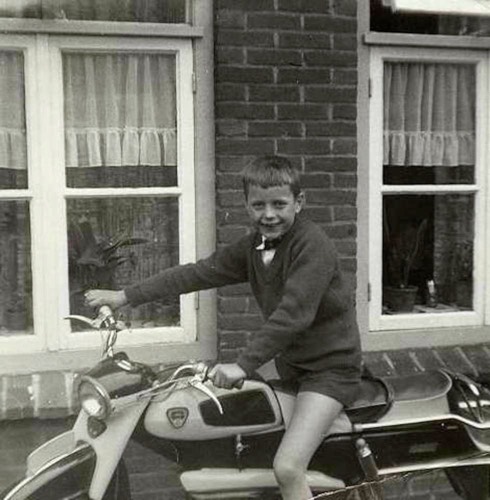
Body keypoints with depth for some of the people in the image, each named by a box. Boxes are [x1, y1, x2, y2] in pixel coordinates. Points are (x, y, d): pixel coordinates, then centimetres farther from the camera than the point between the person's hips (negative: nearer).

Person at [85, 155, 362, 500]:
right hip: (290, 362, 9)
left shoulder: (313, 244, -19)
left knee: (288, 468, -21)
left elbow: (293, 313, -29)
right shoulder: (253, 247, 4)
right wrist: (125, 296, 2)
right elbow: (198, 273, 4)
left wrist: (244, 365, -33)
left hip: (330, 367, -8)